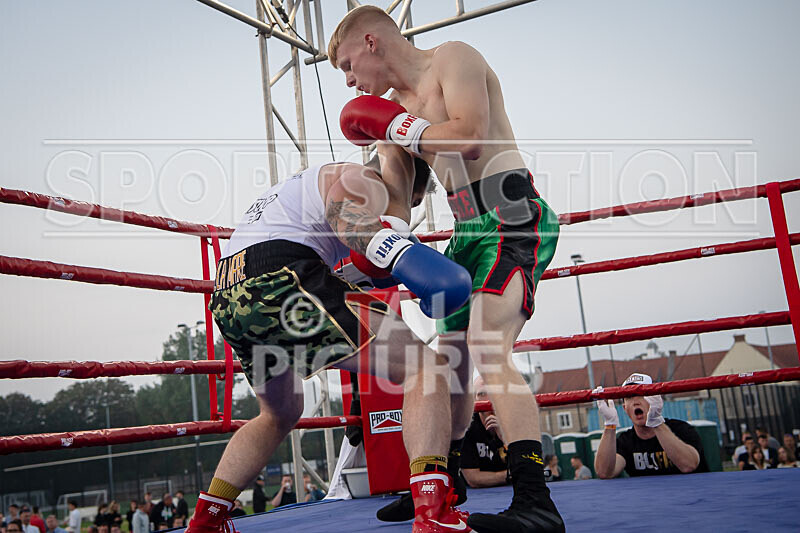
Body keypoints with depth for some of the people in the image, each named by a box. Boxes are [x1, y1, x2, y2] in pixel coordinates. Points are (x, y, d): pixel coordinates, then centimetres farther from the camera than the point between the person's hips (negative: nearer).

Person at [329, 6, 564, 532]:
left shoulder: (453, 58, -3)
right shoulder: (404, 99, 21)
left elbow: (470, 138, -22)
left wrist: (393, 124, -11)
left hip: (510, 215, -9)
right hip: (470, 230, 9)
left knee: (488, 348, -24)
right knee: (450, 354, 13)